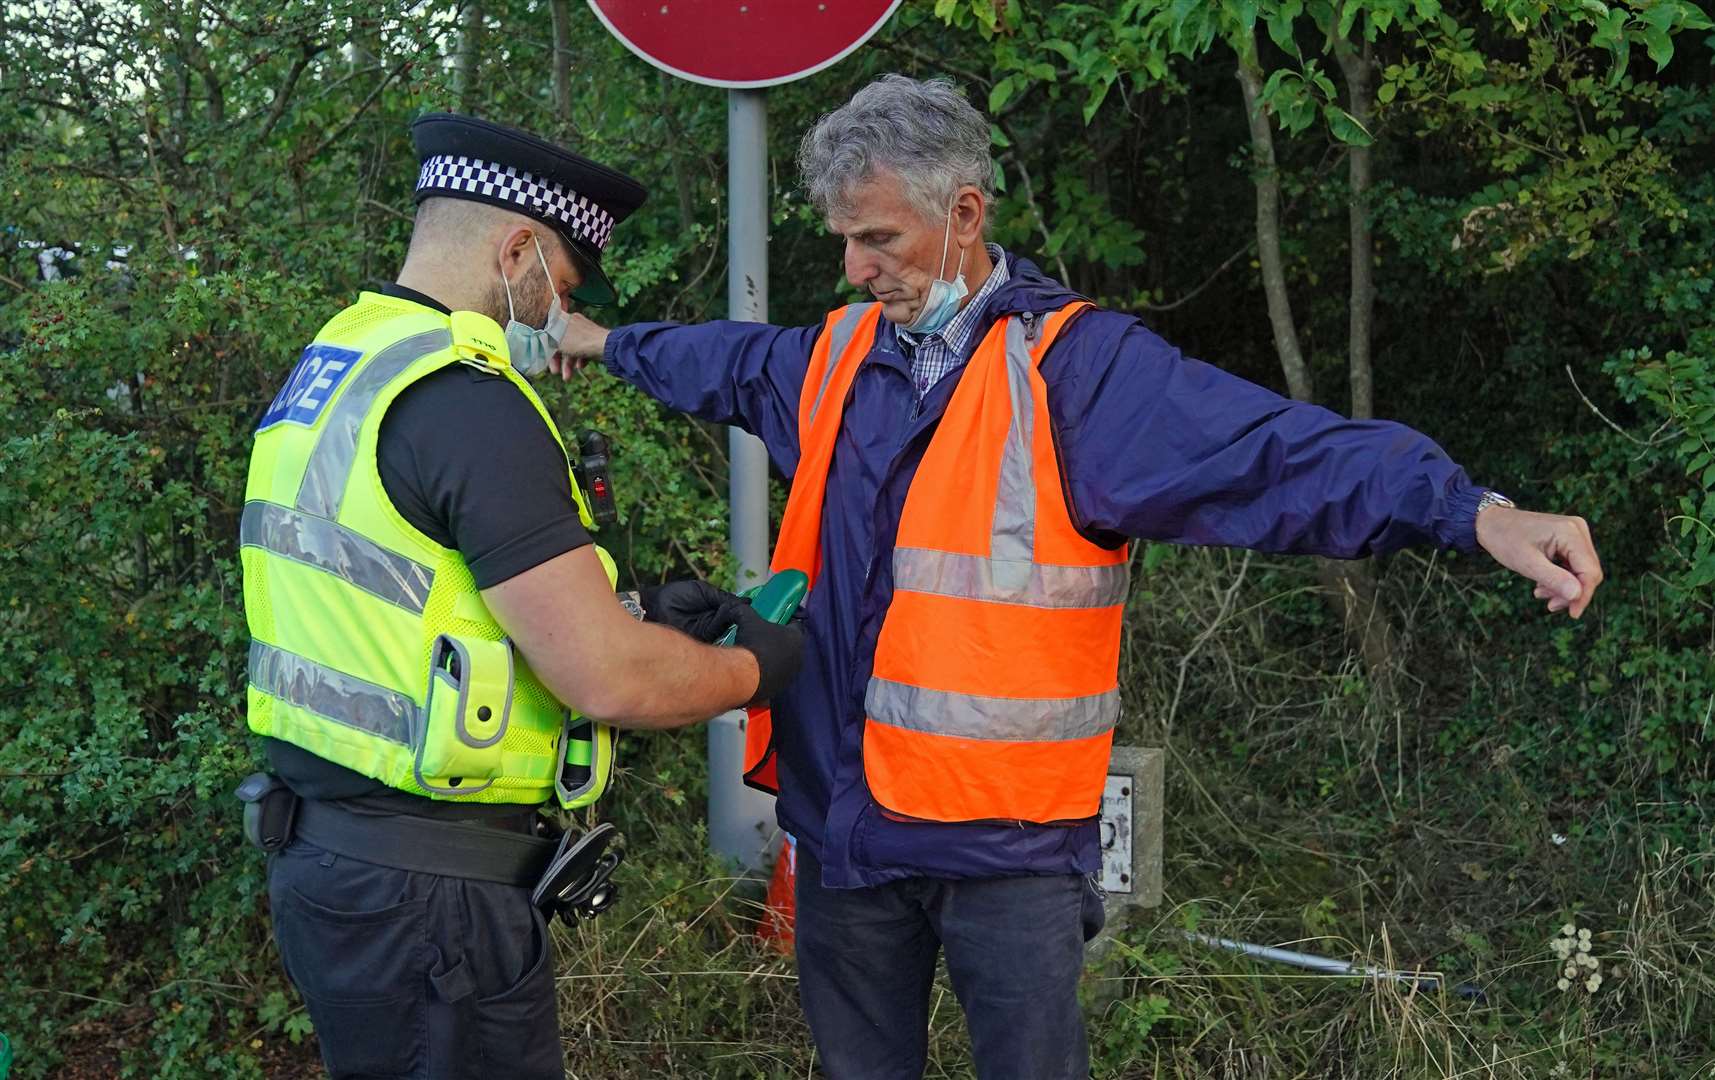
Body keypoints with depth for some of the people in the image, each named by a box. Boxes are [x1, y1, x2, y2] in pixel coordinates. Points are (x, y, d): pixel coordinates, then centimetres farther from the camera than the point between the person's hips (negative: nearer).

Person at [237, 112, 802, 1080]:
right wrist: (757, 666, -2)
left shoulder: (332, 370, 11)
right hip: (425, 893, -10)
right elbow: (611, 680, -22)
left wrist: (635, 619, 16)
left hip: (329, 849, 10)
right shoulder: (466, 401, -19)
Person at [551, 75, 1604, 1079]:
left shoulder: (1076, 363, -12)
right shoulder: (838, 356, 8)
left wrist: (1478, 512, -36)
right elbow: (724, 366, 31)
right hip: (842, 819, 6)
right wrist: (610, 341, 47)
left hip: (1008, 835, -6)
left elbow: (1270, 449, -23)